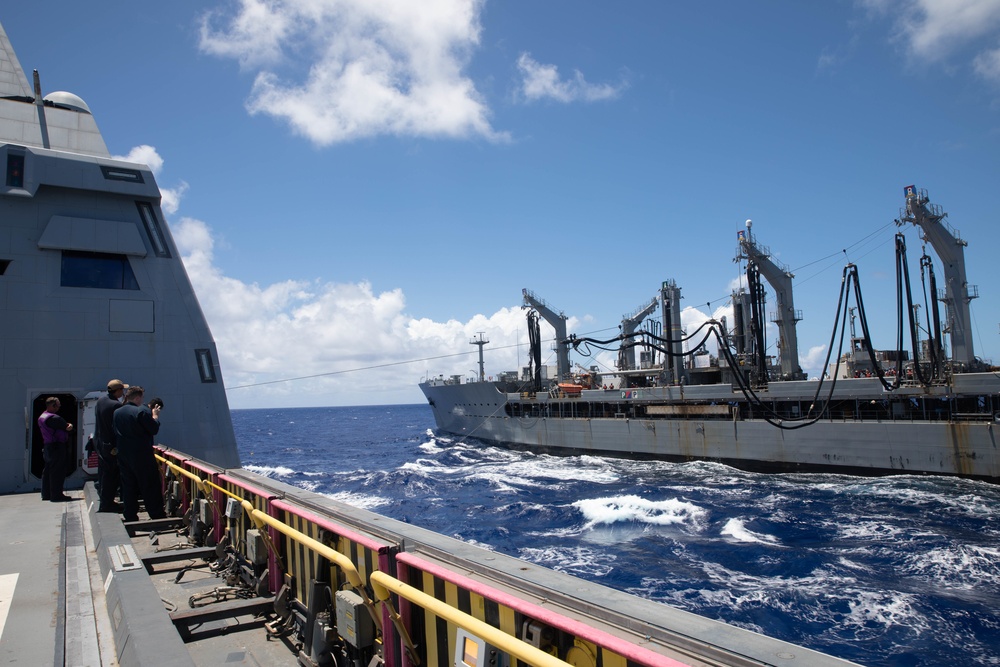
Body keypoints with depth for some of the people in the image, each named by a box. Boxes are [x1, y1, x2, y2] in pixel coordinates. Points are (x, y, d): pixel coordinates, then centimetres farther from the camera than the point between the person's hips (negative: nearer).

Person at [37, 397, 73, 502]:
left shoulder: (41, 417, 15)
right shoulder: (54, 418, -18)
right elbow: (68, 428, -14)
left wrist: (68, 426, -4)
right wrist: (70, 426, 5)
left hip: (47, 446, 10)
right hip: (58, 447, -10)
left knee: (48, 471, 14)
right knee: (58, 471, -6)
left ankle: (46, 494, 20)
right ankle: (57, 495, -5)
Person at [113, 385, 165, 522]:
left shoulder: (116, 413, 6)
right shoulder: (142, 411, -16)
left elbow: (116, 433, 14)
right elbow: (154, 429, -13)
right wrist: (155, 416, 2)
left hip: (123, 456, 7)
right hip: (142, 456, -6)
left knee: (128, 486, 13)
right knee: (151, 487, 1)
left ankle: (130, 516, 16)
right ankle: (157, 516, 4)